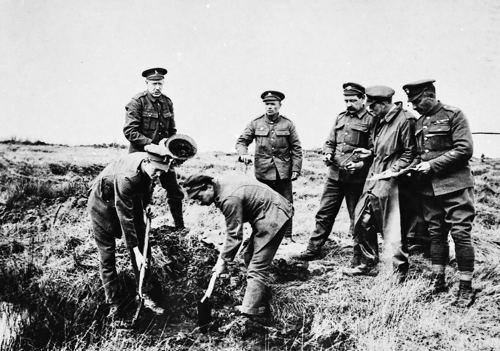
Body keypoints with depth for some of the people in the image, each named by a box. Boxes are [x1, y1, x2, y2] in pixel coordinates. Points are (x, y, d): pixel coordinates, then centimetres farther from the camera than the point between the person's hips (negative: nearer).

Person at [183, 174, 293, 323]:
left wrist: (224, 260, -10)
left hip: (274, 216, -10)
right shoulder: (221, 186, 3)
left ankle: (251, 313, -7)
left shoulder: (230, 199, -26)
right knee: (250, 256, 17)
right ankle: (261, 301, 29)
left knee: (257, 267, -11)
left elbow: (235, 235, -20)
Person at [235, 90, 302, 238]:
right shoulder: (256, 123, 3)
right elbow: (241, 141, 5)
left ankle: (287, 236, 17)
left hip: (284, 173, 0)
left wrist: (296, 169, -4)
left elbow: (296, 148, 3)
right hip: (263, 172, 0)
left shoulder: (287, 124, 2)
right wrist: (243, 154, -16)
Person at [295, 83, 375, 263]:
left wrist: (360, 164, -22)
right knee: (324, 213, 9)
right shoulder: (340, 118, 14)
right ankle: (313, 249, 18)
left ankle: (360, 255, 19)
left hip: (356, 178, -5)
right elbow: (330, 143, 19)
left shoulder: (370, 121, -6)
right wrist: (327, 154, 0)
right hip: (334, 174, 6)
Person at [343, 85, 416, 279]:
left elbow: (410, 152, -14)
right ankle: (368, 264, 24)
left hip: (390, 181, -9)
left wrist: (393, 170, -19)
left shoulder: (405, 120, -13)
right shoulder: (381, 120, 14)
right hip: (374, 178, 9)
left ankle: (400, 271, 13)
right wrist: (370, 153, 11)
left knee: (393, 227, -1)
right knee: (362, 220, 10)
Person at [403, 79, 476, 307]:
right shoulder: (420, 122, 15)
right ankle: (438, 280, 21)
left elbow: (465, 149, -13)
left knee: (460, 233, -6)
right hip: (429, 187, 7)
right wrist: (417, 166, 4)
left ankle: (466, 288, 2)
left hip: (454, 185, -6)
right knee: (436, 233, 11)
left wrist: (433, 165, -15)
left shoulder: (453, 115, -5)